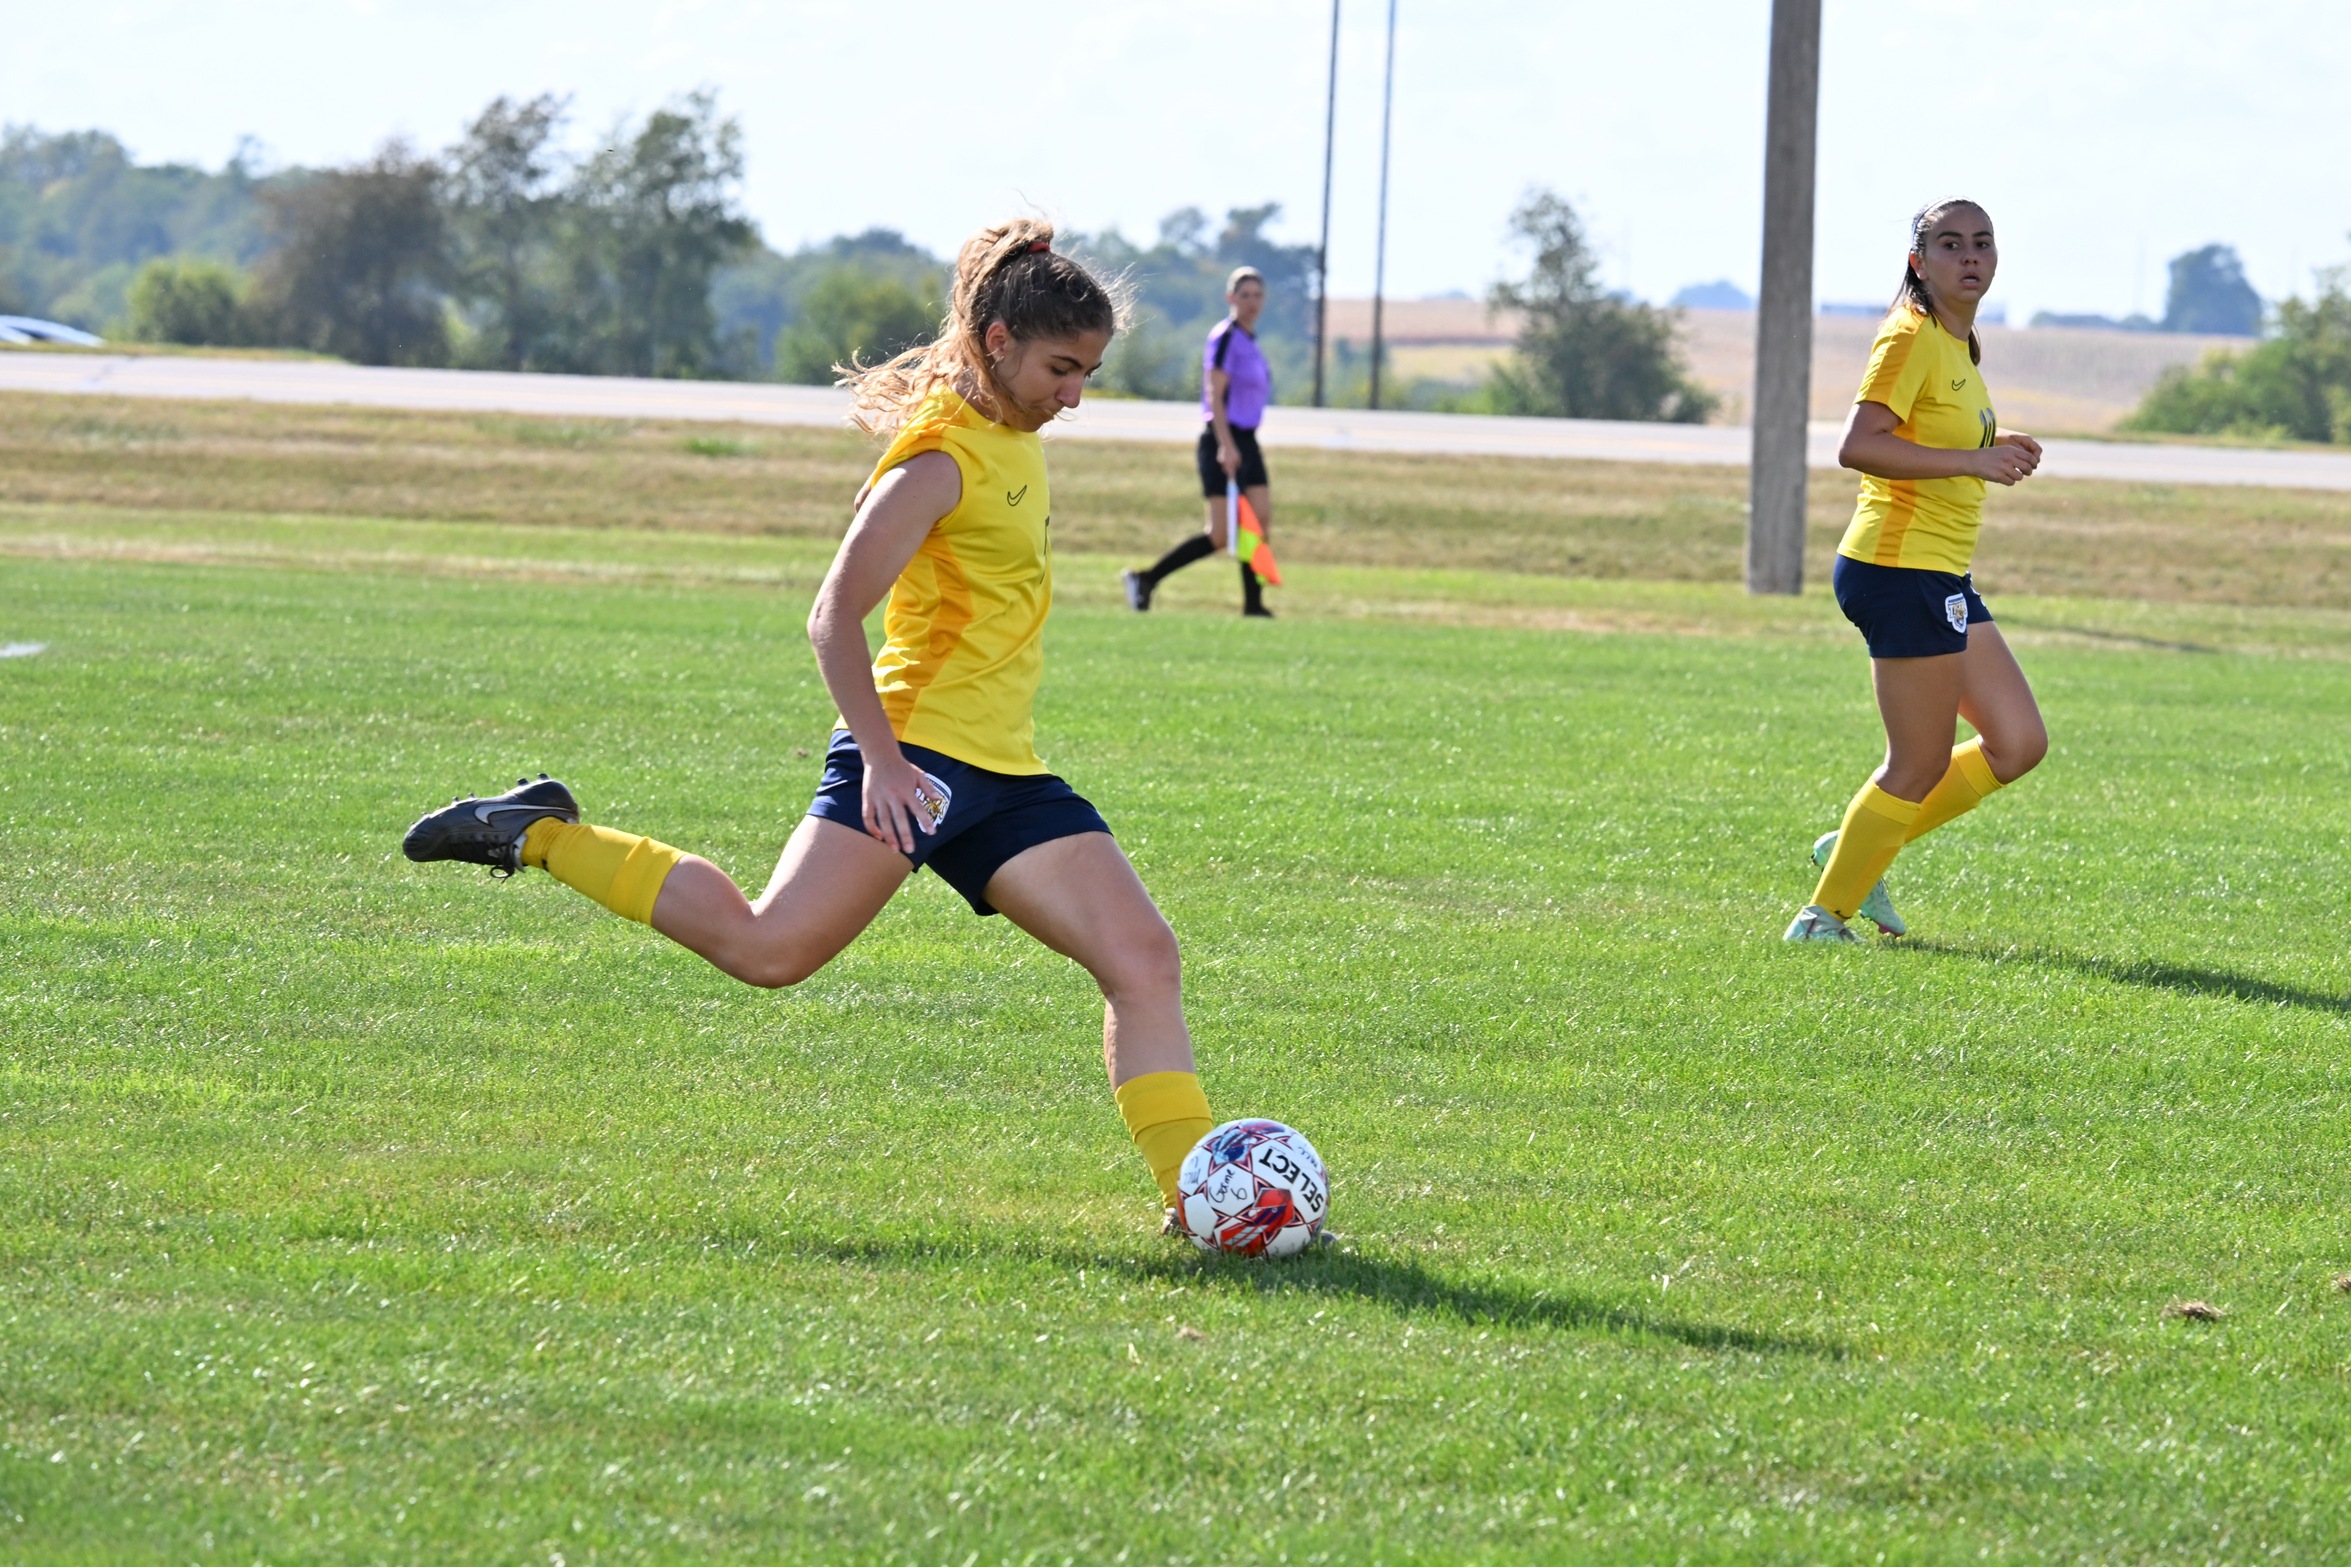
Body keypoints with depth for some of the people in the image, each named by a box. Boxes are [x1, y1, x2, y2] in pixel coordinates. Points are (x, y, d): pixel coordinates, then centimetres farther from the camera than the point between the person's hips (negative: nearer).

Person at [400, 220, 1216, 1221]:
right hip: (915, 751, -9)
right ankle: (538, 835, -3)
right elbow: (835, 615, -18)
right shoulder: (939, 458, -12)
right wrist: (881, 755, -25)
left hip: (1004, 774, 9)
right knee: (768, 949, -18)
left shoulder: (1017, 442, 17)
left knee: (1142, 959, -3)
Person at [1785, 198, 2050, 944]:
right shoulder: (1913, 338, -14)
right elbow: (1858, 445, -25)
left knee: (2019, 743, 9)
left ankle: (1855, 851, 18)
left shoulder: (1957, 344, 16)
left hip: (1944, 576, 10)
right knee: (1921, 767, -5)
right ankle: (1823, 916, 7)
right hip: (1901, 568, -10)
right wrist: (1972, 459, -27)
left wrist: (1995, 447, 10)